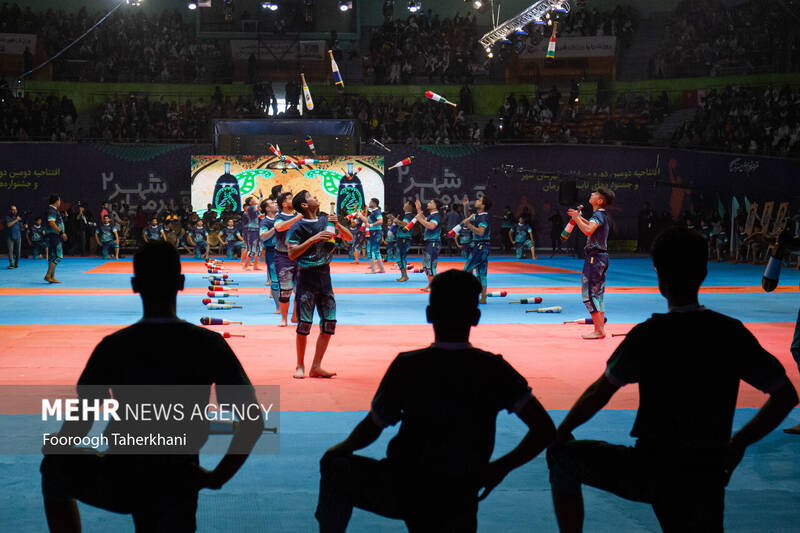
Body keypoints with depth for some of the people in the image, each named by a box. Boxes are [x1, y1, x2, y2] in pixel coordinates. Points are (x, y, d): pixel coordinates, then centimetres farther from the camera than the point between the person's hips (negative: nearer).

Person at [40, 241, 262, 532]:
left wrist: (54, 450, 14)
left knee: (54, 467, 27)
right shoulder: (210, 345, -7)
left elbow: (79, 424, -8)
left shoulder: (113, 347, -11)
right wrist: (217, 477, 3)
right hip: (178, 489, 1)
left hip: (119, 484, -1)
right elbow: (253, 422, -8)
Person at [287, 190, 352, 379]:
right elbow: (292, 254, -13)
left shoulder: (325, 220, 9)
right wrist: (313, 239, -19)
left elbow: (349, 237, 14)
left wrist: (337, 224, -4)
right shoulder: (299, 227, -6)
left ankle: (316, 367, 9)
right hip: (307, 278, -5)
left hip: (325, 276, 5)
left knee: (329, 322, 2)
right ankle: (300, 366, 10)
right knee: (304, 323, -4)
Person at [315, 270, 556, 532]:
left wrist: (341, 449, 20)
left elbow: (370, 430, -1)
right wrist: (501, 467, 5)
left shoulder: (407, 366, -11)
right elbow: (545, 430, -8)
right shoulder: (493, 369, -7)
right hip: (458, 505, 1)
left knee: (334, 467, 23)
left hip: (401, 493, -1)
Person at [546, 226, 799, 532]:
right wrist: (739, 443, 17)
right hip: (706, 476, 3)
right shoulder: (732, 334, 0)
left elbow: (599, 394, -4)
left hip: (650, 468, -3)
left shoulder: (648, 336, -10)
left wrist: (560, 434, 12)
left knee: (562, 458, 17)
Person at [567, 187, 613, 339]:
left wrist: (576, 218, -22)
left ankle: (599, 330, -7)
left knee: (589, 293, -7)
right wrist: (580, 218, 27)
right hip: (601, 257, 10)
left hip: (594, 257, -10)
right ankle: (600, 328, 20)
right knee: (597, 294, 15)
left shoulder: (598, 215, -16)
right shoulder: (601, 215, 14)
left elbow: (588, 231, -34)